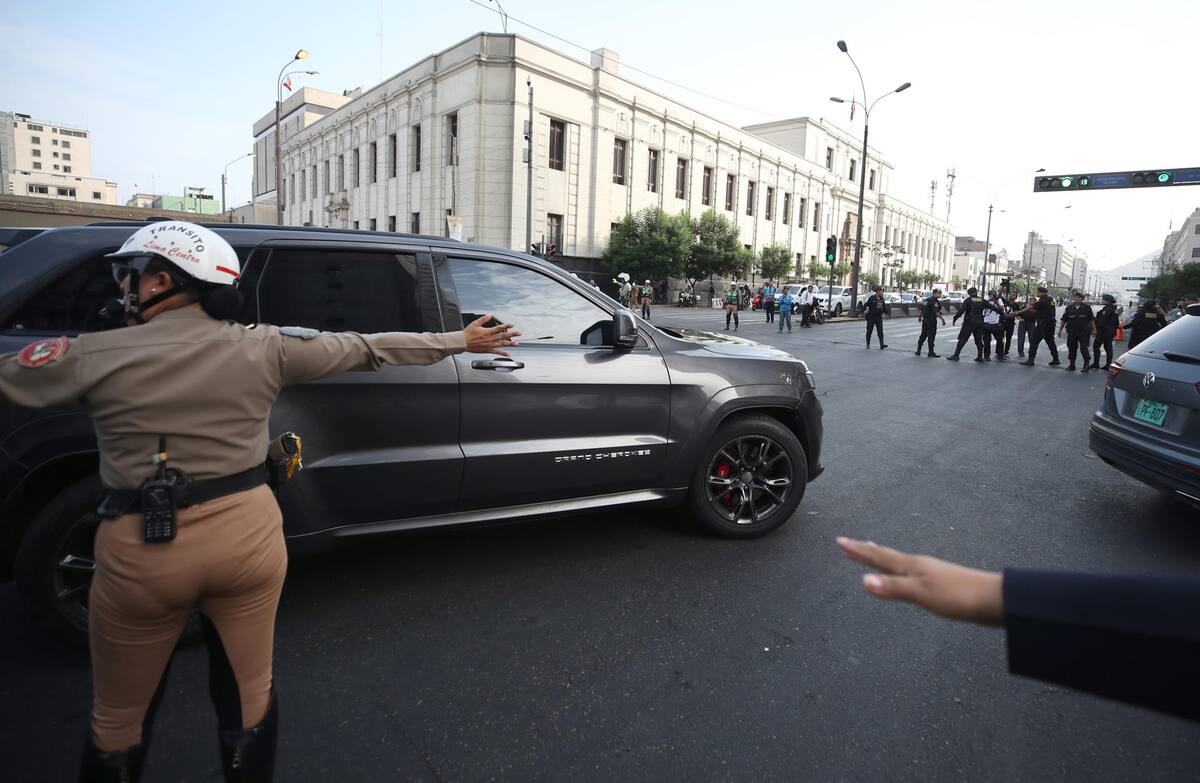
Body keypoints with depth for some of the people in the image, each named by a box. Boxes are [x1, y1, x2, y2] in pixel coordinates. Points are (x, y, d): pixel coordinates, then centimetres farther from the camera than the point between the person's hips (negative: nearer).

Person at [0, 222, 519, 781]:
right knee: (249, 696, 20)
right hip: (248, 532, 2)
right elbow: (368, 349, 2)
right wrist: (462, 340, 13)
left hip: (141, 550, -1)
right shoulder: (262, 347, -4)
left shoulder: (93, 355, -9)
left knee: (118, 720, 22)